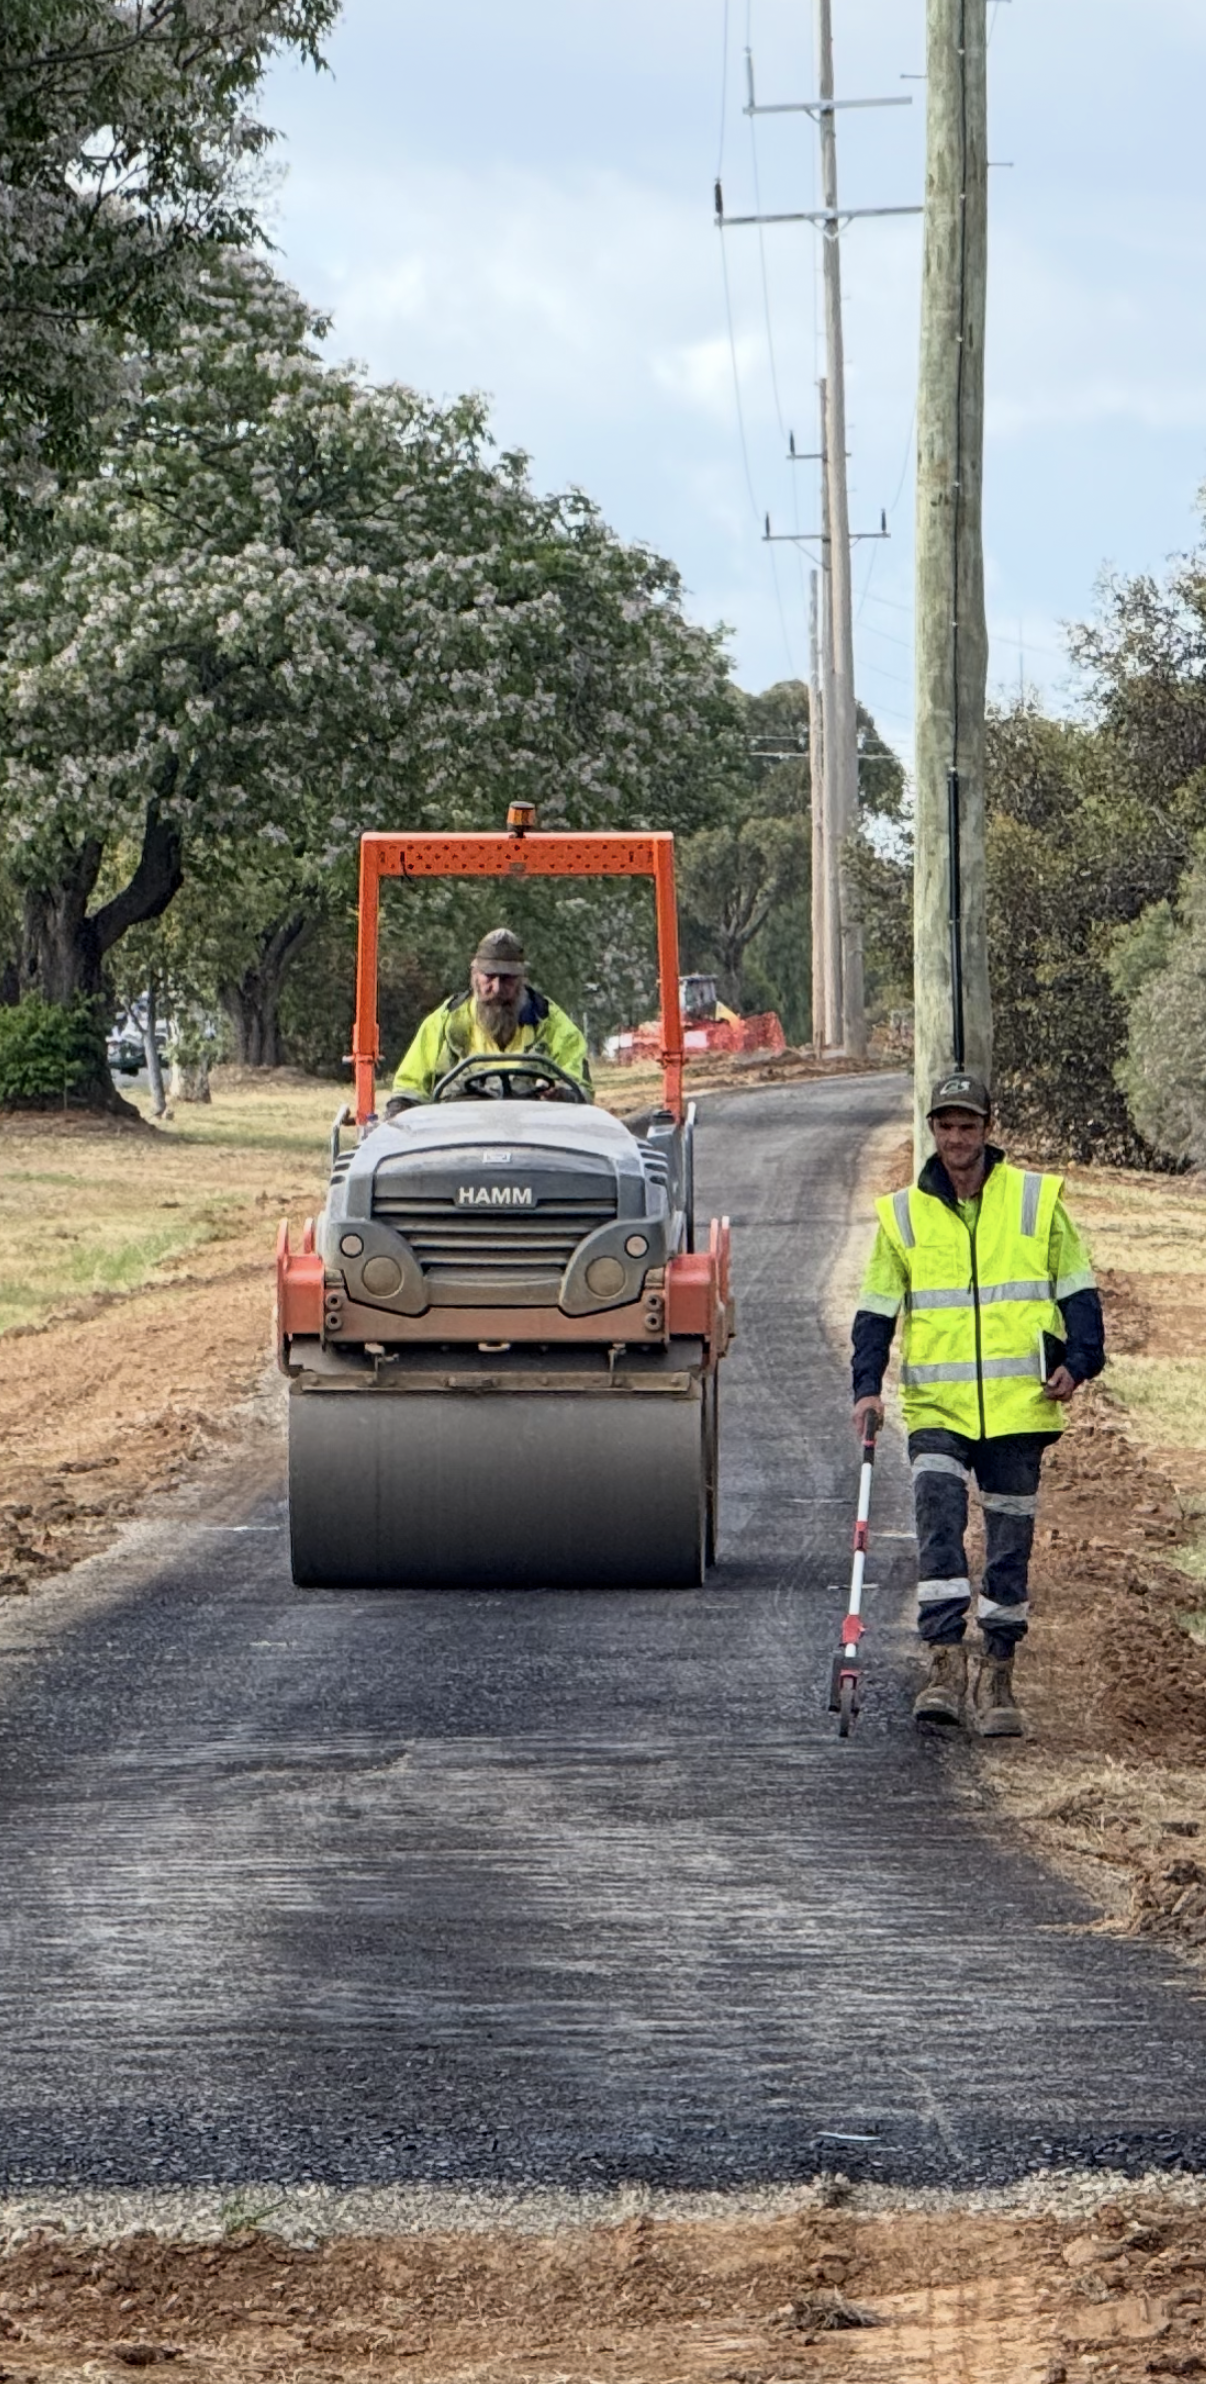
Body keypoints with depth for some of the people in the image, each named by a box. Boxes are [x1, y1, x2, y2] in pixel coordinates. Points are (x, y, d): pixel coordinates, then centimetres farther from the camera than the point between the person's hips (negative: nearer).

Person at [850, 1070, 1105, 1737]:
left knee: (1010, 1538, 4)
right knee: (937, 1517, -18)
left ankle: (998, 1678, 13)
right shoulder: (903, 1214, 8)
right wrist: (867, 1387, -2)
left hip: (1018, 1405, 0)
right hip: (936, 1406, 0)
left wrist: (1077, 1361, -4)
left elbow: (1077, 1290, 10)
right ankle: (944, 1663, -20)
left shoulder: (1037, 1201, 5)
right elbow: (876, 1311, 11)